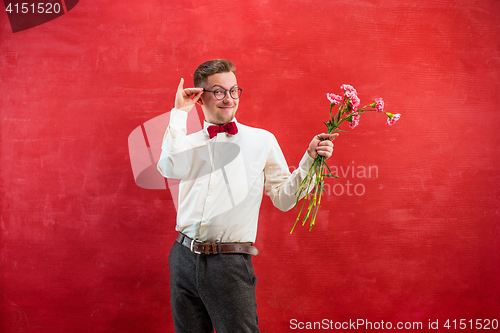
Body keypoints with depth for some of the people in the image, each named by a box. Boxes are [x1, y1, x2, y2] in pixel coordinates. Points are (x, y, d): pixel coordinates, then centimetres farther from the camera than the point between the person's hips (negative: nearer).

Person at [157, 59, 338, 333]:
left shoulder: (262, 140, 6)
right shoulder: (188, 142, 10)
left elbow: (283, 199, 3)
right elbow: (171, 169, -14)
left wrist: (310, 159, -9)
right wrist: (180, 113, -4)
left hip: (231, 262, -2)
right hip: (184, 258, 3)